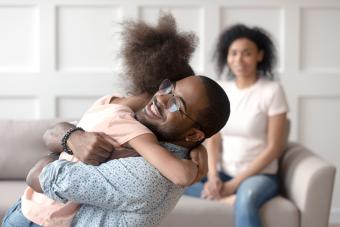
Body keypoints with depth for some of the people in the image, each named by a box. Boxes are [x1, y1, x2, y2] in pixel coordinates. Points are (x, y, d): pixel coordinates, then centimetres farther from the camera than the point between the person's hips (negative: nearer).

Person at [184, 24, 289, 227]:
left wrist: (235, 182, -16)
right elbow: (213, 139, 5)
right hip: (223, 173, 5)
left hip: (260, 175, -5)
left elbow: (274, 147, -12)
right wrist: (213, 176, -14)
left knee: (246, 200, -39)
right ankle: (228, 198, -26)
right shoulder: (220, 91, 5)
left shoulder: (272, 90, -9)